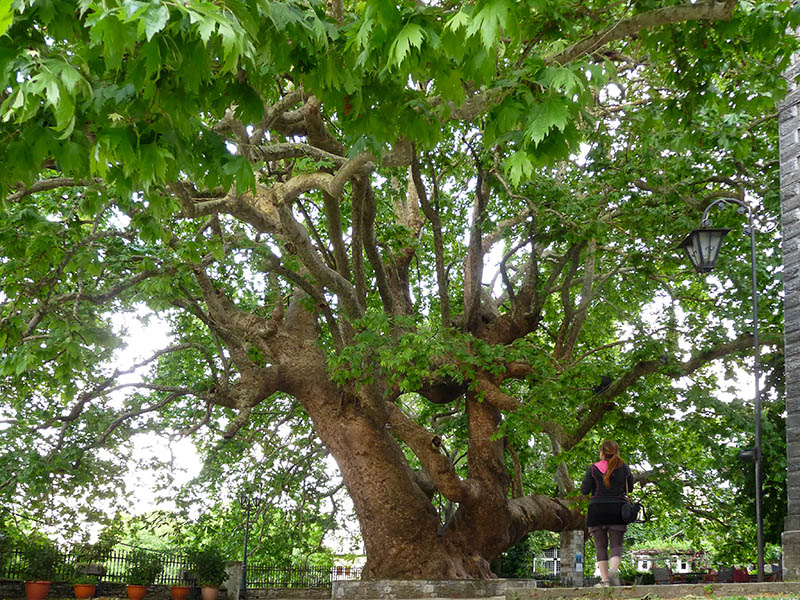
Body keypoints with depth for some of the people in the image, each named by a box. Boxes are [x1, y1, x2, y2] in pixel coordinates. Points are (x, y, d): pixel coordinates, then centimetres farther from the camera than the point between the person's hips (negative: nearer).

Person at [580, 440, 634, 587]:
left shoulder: (593, 469, -4)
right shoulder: (624, 468, 4)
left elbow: (584, 491, -6)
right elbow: (629, 488, 16)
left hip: (597, 510, -1)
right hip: (618, 509, 1)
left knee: (601, 547, 5)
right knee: (616, 545, 3)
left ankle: (605, 580, -2)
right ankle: (613, 570, -25)